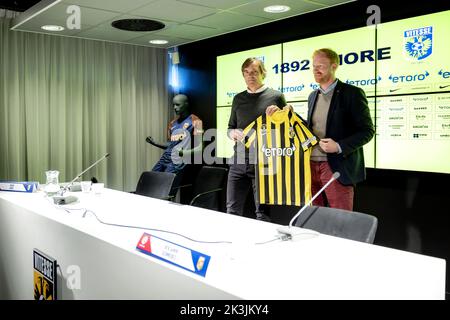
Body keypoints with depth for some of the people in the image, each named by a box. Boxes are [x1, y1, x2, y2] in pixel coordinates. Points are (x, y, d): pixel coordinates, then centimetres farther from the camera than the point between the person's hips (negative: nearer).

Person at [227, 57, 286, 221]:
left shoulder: (276, 97, 2)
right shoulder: (238, 99, 14)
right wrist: (232, 133, -2)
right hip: (239, 160, 4)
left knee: (263, 212, 3)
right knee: (232, 210, 6)